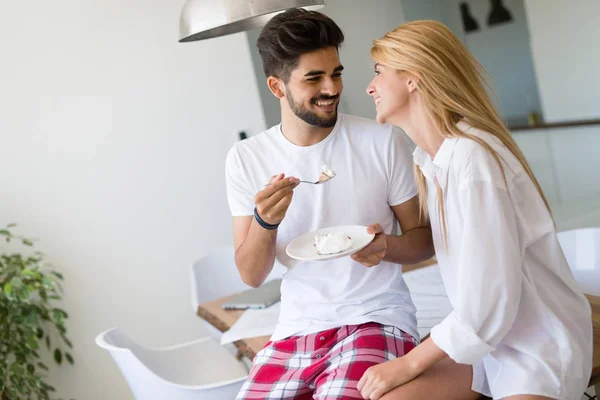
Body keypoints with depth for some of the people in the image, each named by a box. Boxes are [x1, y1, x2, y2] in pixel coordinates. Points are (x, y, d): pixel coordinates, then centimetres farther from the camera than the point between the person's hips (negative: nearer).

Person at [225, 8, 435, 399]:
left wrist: (386, 246, -19)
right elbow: (252, 276, 1)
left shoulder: (383, 141, -6)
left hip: (376, 319, -3)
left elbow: (425, 238, 3)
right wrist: (265, 222, -19)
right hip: (297, 328, 3)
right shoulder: (246, 158, 0)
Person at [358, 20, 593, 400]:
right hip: (488, 336, 7)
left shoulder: (471, 156, -23)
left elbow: (488, 302, -24)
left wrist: (409, 363, -15)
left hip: (540, 348, -6)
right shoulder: (430, 156, 3)